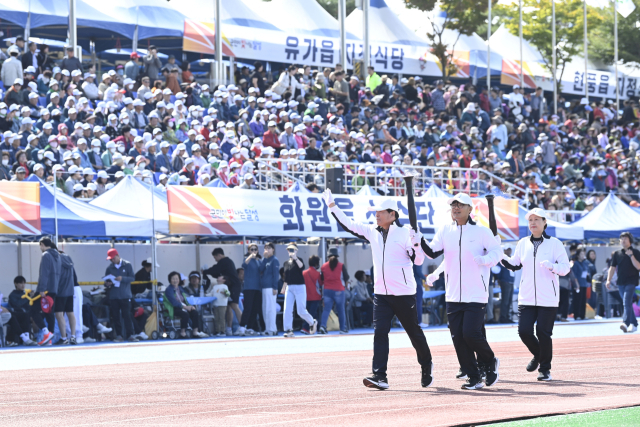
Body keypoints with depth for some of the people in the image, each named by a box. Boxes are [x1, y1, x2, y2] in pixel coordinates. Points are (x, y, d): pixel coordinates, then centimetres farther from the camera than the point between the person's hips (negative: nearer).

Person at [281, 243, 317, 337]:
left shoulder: (298, 260, -4)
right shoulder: (286, 263, 12)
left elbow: (302, 267, -27)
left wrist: (295, 258, -34)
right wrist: (283, 288, 19)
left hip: (299, 287, -5)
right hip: (289, 288, 5)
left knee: (301, 311, -5)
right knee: (287, 310, -6)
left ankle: (313, 322, 21)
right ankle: (288, 330, -3)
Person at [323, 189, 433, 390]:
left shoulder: (404, 233, -7)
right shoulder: (372, 232, 8)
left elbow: (418, 260, -8)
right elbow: (348, 225, 12)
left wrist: (416, 244, -26)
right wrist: (332, 205, 6)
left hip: (404, 294, -4)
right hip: (381, 294, 4)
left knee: (414, 332, 8)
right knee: (379, 332, -8)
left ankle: (427, 366, 30)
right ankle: (379, 376, -11)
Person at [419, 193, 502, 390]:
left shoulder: (482, 232, -3)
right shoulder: (445, 231, 8)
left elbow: (497, 252, -1)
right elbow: (433, 252, 2)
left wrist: (484, 260, -21)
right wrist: (419, 240, -16)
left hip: (476, 296, -4)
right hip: (453, 296, 5)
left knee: (471, 334, -13)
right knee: (458, 337, 2)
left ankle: (490, 363, 15)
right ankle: (474, 378, 13)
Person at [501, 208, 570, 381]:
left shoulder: (554, 243, -2)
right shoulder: (523, 243, 10)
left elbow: (566, 268, -6)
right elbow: (514, 265, 20)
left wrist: (551, 266, -25)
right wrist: (501, 256, 4)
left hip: (548, 299, -4)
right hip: (526, 298, 4)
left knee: (543, 333, -4)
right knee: (524, 331, -4)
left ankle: (545, 369, 13)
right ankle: (537, 355, 25)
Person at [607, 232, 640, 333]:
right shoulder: (617, 254, 12)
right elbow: (612, 268, 11)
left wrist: (631, 256, -17)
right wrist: (608, 280, 0)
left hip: (631, 282, -5)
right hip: (621, 282, 5)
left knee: (627, 302, -20)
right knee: (627, 304, 10)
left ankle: (625, 323, -32)